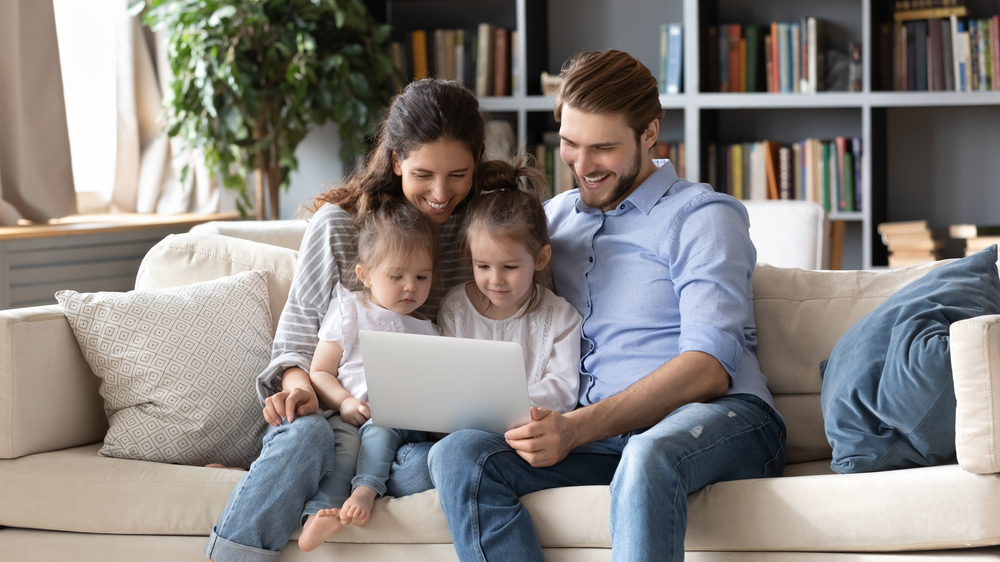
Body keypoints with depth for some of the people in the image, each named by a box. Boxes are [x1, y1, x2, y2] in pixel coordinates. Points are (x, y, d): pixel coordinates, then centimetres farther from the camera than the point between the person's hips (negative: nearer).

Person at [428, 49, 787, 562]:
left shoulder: (704, 217, 4)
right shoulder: (553, 218, 23)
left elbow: (709, 366, -9)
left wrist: (578, 428, -21)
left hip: (723, 421, -5)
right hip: (592, 436, 5)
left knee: (647, 454, -41)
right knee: (457, 456, -23)